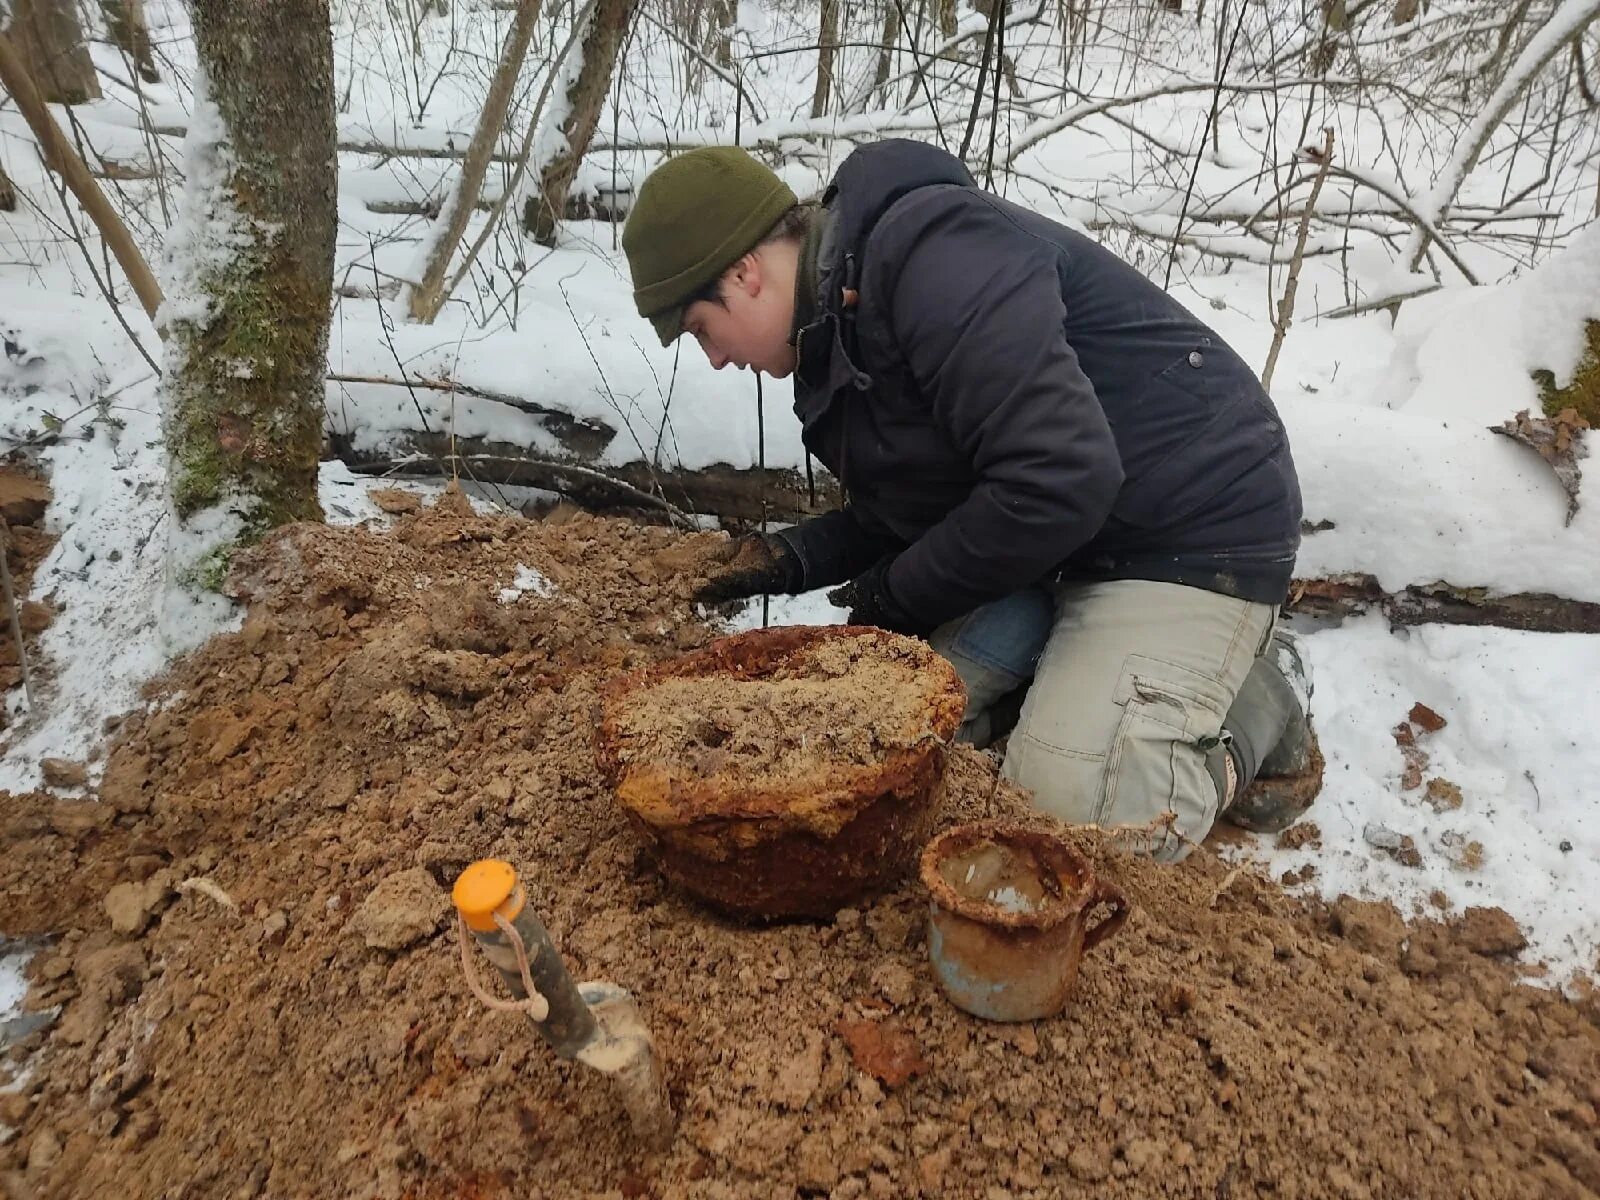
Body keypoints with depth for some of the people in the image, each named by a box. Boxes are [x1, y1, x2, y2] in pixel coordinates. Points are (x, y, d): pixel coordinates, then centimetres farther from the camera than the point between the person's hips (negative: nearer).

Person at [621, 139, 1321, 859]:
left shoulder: (929, 254, -25)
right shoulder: (839, 322, 6)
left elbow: (1057, 483, -31)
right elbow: (903, 513, 14)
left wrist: (901, 592, -16)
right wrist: (790, 560, -2)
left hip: (1194, 522, -9)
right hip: (1055, 549, 9)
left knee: (1060, 824, -17)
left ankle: (1261, 696, 7)